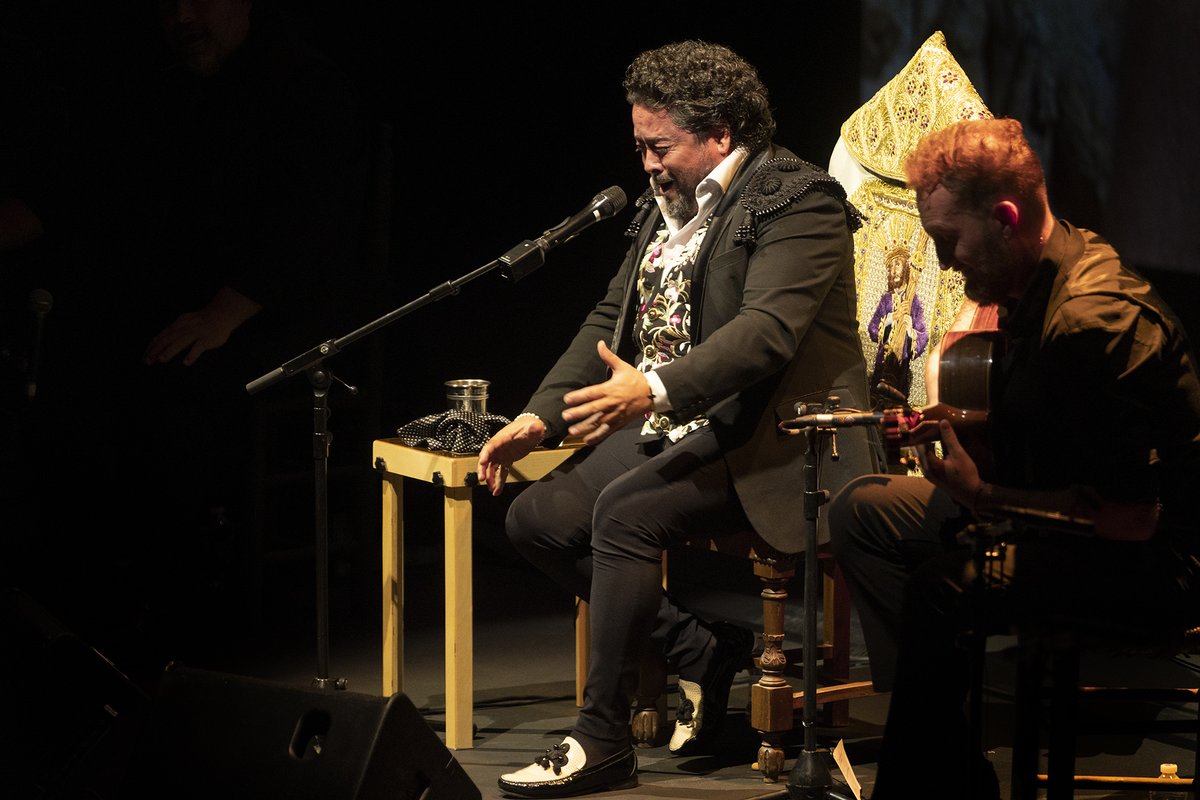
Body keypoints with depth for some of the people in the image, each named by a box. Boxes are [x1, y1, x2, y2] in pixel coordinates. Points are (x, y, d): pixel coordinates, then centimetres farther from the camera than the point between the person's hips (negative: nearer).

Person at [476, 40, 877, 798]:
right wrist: (539, 415, 4)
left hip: (764, 436, -9)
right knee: (537, 518, -7)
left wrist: (655, 390, -39)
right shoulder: (666, 207, 16)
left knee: (625, 512, -30)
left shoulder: (799, 198, -12)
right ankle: (701, 648, 5)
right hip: (669, 428, 9)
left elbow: (767, 329, -25)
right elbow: (609, 320, 18)